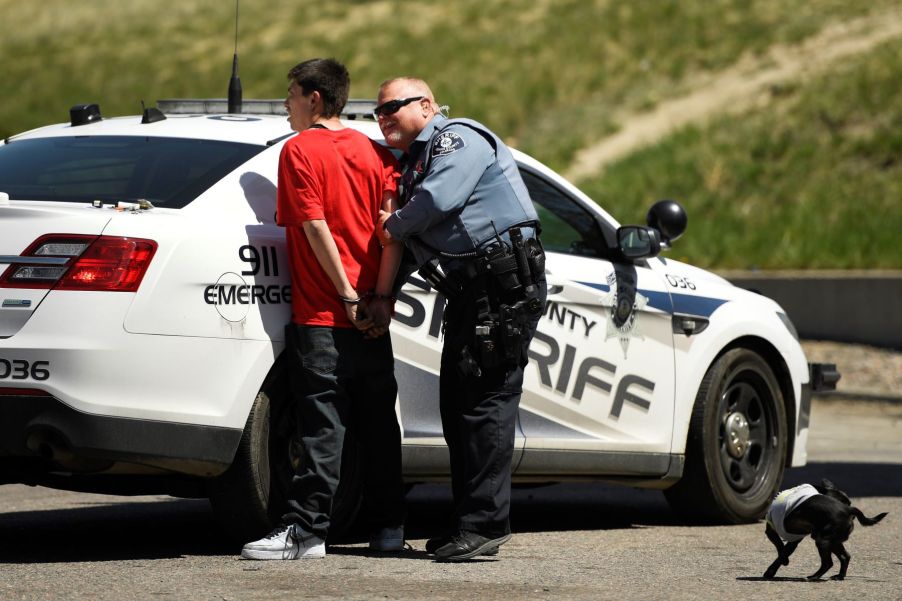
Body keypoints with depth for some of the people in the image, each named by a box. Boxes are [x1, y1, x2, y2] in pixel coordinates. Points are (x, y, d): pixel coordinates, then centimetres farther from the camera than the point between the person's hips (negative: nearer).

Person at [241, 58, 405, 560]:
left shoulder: (300, 151, -5)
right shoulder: (377, 154, 9)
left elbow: (316, 228, -13)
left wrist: (348, 297, -11)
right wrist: (380, 298, -4)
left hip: (321, 316, -5)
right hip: (373, 317, 5)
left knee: (324, 426, -6)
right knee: (379, 421, 10)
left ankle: (306, 529, -8)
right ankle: (389, 527, 14)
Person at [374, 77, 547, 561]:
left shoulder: (458, 138, -3)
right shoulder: (414, 164, 25)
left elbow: (439, 198, -19)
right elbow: (406, 247, 25)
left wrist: (394, 227, -2)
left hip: (505, 285, -10)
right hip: (469, 294, 10)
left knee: (486, 403, -12)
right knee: (458, 407, 8)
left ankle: (484, 524, -14)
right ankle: (469, 522, 12)